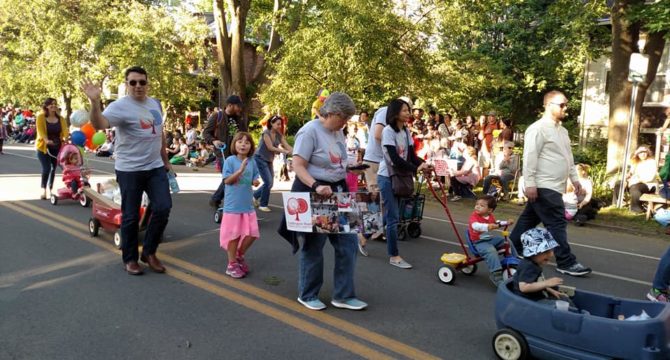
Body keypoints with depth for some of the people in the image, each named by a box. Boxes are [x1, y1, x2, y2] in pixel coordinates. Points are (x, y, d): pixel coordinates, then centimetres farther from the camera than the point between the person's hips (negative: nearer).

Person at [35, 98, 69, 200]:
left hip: (57, 147, 4)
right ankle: (43, 189, 1)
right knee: (46, 168, -14)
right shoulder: (41, 117, -4)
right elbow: (40, 131, -16)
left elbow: (65, 130, -8)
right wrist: (46, 140, -35)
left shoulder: (61, 119, 6)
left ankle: (51, 189, 22)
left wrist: (65, 138, -31)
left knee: (54, 168, 8)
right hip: (44, 147, -3)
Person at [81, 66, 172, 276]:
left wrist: (165, 161, 22)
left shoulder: (155, 104, 10)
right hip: (129, 170, -5)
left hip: (155, 167, 6)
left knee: (163, 208, 2)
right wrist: (95, 102, -46)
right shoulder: (120, 106, -12)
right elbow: (99, 124, -30)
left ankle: (149, 252, 19)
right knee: (131, 216, 3)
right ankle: (130, 259, 19)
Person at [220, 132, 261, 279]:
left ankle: (239, 256, 31)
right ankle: (232, 264, 21)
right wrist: (240, 170, -24)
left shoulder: (252, 161, 3)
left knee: (252, 234, 7)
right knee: (234, 235, 5)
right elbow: (227, 180, -13)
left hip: (247, 205, 5)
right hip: (233, 205, -5)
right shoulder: (230, 160, -10)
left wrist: (256, 182, -8)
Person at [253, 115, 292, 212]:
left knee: (270, 183, 7)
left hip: (269, 161, 7)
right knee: (268, 182, -13)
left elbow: (287, 146, -6)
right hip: (260, 159, -7)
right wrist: (285, 152, -29)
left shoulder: (279, 135, 2)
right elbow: (270, 147, -22)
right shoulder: (266, 133, -16)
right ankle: (263, 205, 1)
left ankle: (255, 196, 30)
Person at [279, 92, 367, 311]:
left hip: (338, 193, 8)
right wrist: (316, 186, -32)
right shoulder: (310, 131, -15)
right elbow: (297, 166, -21)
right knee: (314, 246, 5)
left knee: (348, 242, 4)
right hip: (314, 195, -8)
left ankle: (343, 295, 16)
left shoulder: (337, 131, 10)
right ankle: (307, 295, 23)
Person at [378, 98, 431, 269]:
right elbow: (395, 158, -22)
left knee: (391, 215, 13)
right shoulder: (388, 131, -15)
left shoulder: (406, 131, 8)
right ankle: (394, 256, 2)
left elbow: (411, 154, 2)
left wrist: (422, 164, -18)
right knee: (393, 217, -7)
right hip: (387, 176, -8)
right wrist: (416, 168, -24)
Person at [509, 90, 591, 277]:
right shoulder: (538, 128, -13)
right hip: (544, 187, -10)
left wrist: (574, 178, 19)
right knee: (557, 223, -7)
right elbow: (530, 157, -19)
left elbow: (568, 157, 24)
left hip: (553, 186, 10)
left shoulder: (562, 130, 18)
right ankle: (566, 262, 0)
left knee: (529, 219, 16)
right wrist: (529, 183, -24)